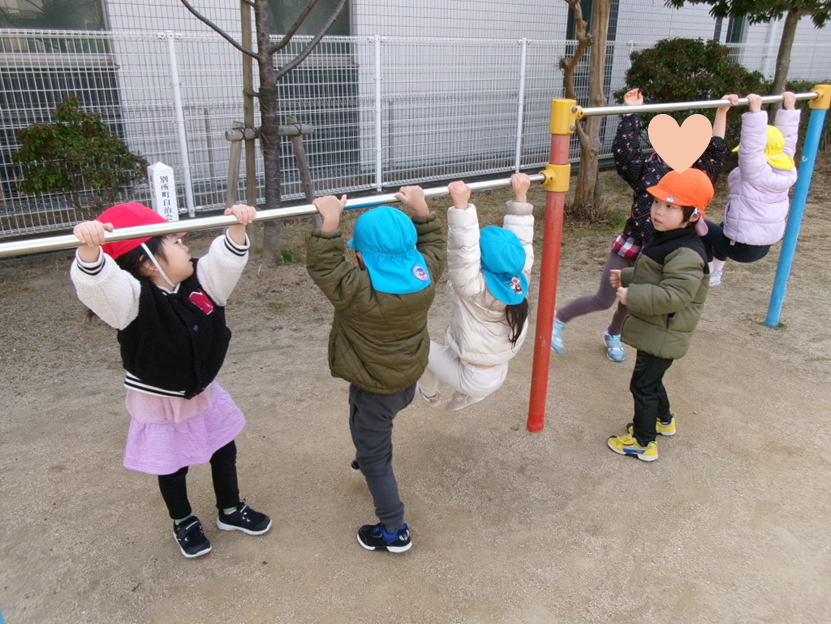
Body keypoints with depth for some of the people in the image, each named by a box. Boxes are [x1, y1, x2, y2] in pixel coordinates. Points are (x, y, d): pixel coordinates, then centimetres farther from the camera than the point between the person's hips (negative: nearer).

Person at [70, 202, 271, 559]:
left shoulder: (198, 282, -12)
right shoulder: (134, 299, -31)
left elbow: (226, 260, -10)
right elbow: (96, 282, -49)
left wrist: (237, 227, -28)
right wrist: (89, 247, -70)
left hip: (204, 393, 6)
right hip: (160, 405, -6)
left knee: (224, 452, 22)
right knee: (172, 468, 17)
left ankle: (230, 511, 47)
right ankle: (183, 523, 46)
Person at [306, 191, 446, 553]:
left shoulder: (358, 291, -33)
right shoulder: (425, 275, -14)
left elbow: (322, 264, -28)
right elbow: (433, 244, 5)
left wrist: (330, 220, -28)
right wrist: (420, 207, 6)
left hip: (373, 390, -7)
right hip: (409, 381, 7)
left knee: (375, 459, 12)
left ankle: (395, 531, 25)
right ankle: (368, 460, 64)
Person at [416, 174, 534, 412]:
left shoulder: (473, 288, -29)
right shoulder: (519, 281, -14)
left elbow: (463, 250, -39)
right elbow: (521, 240, -6)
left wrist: (461, 205, -41)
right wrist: (521, 196, -5)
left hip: (472, 380, -6)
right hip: (498, 377, 6)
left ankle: (429, 394, 39)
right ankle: (467, 396, 35)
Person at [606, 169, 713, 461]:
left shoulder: (686, 253, -27)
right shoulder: (665, 240, 6)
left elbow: (671, 295, -34)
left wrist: (631, 295, -29)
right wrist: (625, 277, 8)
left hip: (662, 336, -10)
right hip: (654, 331, 10)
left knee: (643, 386, 3)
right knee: (652, 380, 27)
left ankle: (644, 443, 19)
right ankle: (664, 420, 50)